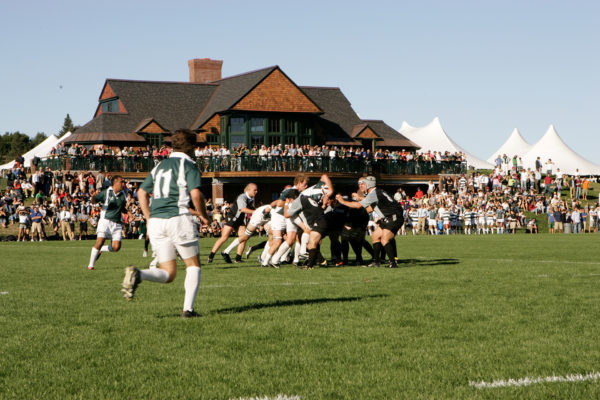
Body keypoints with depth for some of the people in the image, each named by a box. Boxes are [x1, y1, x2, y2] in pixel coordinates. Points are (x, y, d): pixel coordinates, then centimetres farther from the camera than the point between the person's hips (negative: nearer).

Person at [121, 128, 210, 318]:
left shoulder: (160, 165, 20)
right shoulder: (189, 165, -1)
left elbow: (142, 192, 19)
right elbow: (196, 194, -14)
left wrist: (149, 219, 21)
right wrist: (203, 215, 1)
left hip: (156, 222, 6)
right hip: (177, 218, -6)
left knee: (168, 274, 7)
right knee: (193, 265, 11)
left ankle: (137, 274, -20)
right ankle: (188, 309, 1)